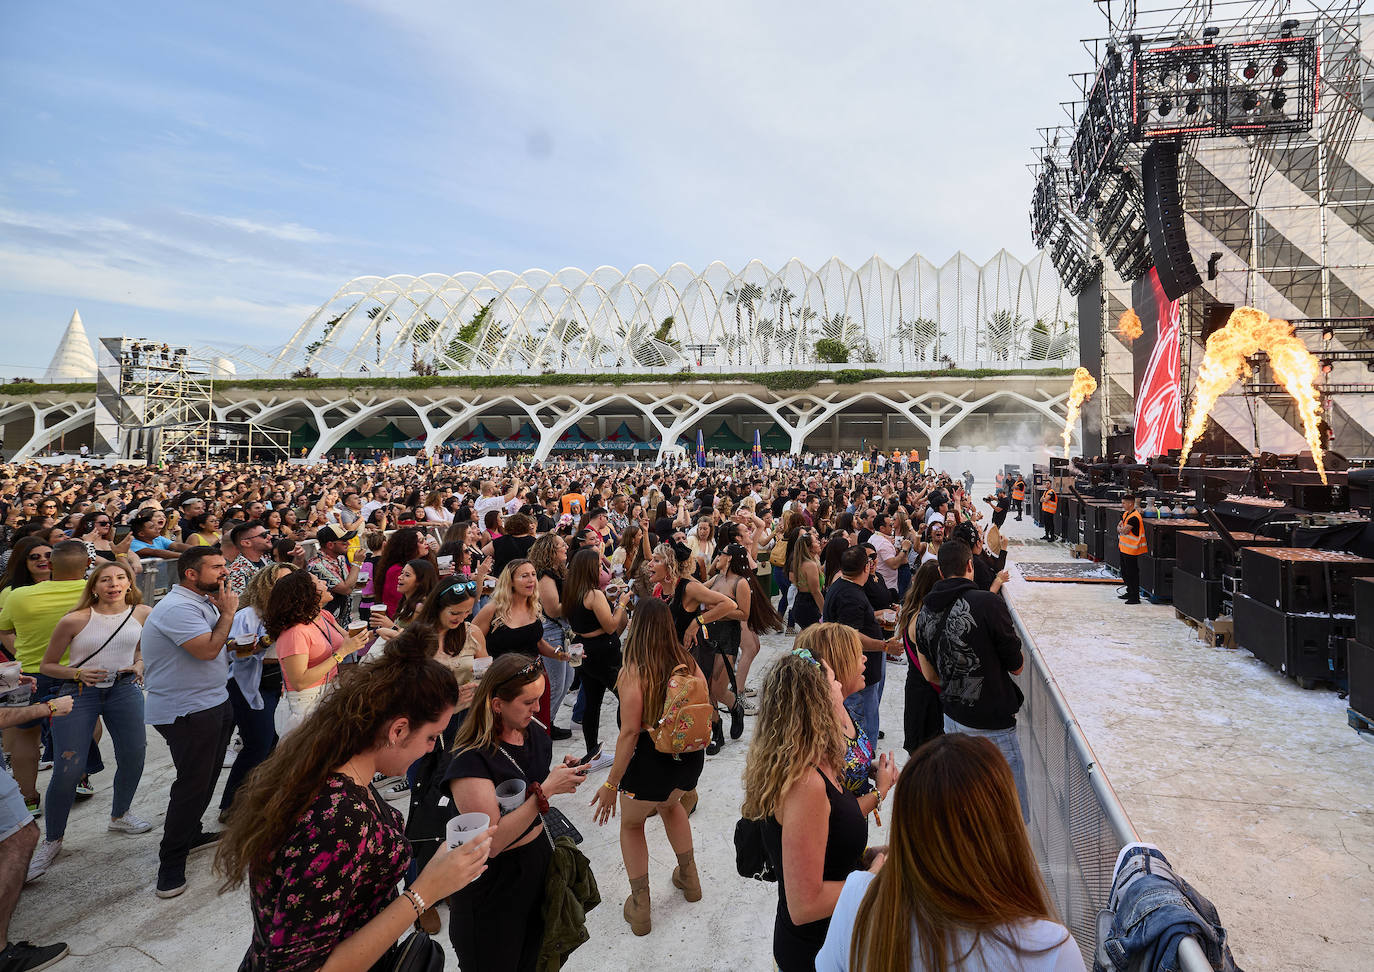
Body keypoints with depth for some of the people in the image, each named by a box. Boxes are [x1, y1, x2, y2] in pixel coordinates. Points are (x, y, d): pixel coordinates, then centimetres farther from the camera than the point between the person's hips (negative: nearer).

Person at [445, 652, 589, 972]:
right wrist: (545, 790, -32)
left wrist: (561, 775, -7)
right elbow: (492, 842, -30)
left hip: (539, 857, 7)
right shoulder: (471, 759, -27)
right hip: (494, 883, -6)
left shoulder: (534, 731, -4)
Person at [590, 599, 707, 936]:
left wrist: (611, 783, -15)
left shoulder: (633, 672, -21)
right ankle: (688, 877, 47)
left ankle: (639, 908, 27)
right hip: (690, 760, 5)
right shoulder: (689, 663, -8)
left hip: (649, 763, -5)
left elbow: (630, 732, -21)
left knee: (631, 824, 24)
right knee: (671, 804, 36)